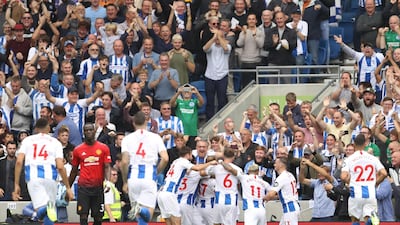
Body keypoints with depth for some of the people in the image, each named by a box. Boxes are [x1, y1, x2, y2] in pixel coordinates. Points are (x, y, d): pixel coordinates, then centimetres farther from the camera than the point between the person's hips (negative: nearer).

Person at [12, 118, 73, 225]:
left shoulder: (27, 140, 18)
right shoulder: (55, 142, 16)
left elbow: (19, 162, 6)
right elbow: (60, 167, 5)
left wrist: (16, 185, 8)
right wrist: (68, 187, 12)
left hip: (32, 177, 0)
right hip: (50, 176, 0)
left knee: (40, 211, -7)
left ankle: (43, 208, -42)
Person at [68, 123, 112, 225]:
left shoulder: (103, 148, 5)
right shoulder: (78, 150, 7)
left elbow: (107, 167, 0)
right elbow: (74, 170, 15)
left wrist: (107, 181, -18)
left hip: (98, 186, 0)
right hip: (83, 187, 0)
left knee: (98, 217, 5)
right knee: (83, 215, -9)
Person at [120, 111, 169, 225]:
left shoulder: (127, 139, 7)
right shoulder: (155, 137, 7)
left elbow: (124, 162, -3)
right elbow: (165, 158, -4)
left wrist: (125, 182, 7)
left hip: (133, 177, 1)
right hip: (149, 177, -1)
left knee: (140, 216, 15)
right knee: (148, 214, -4)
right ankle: (140, 210, -35)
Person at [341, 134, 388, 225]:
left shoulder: (349, 159, -2)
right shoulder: (373, 158, 5)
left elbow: (343, 177, -12)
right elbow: (384, 173, -4)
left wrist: (350, 181, 9)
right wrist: (375, 183, 12)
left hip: (356, 193, -1)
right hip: (371, 193, 1)